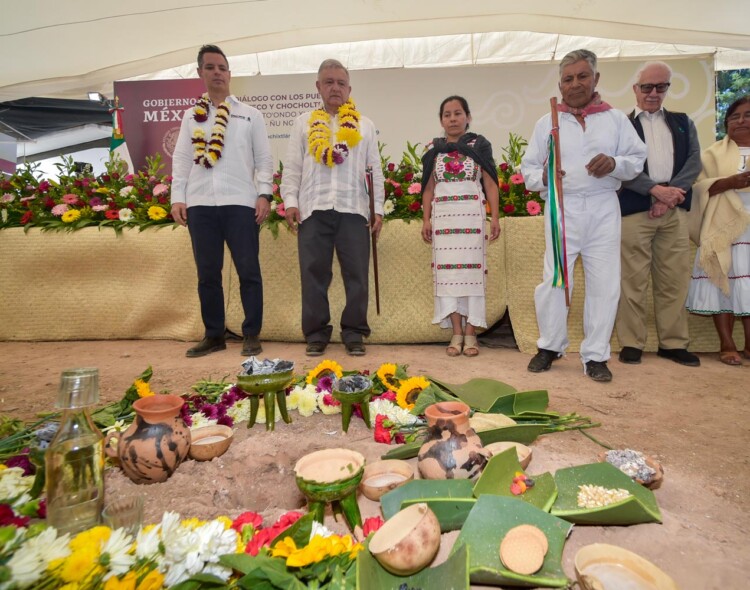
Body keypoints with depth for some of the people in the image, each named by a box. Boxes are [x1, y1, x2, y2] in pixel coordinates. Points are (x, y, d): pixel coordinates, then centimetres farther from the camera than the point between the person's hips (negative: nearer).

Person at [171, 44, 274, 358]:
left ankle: (251, 334, 8)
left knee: (248, 271, -2)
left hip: (240, 202, -2)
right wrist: (177, 198, 2)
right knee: (207, 273, 6)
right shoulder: (191, 116, 16)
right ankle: (214, 334, 16)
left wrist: (264, 194, -6)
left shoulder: (251, 115, 11)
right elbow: (181, 159, 12)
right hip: (200, 204, 3)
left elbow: (263, 159, 6)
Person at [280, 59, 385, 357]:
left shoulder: (365, 125, 17)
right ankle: (316, 333, 10)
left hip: (354, 209, 0)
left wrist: (378, 208, 4)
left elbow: (375, 170, 12)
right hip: (313, 209, 0)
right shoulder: (304, 122, 16)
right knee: (314, 274, 0)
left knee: (356, 275, -1)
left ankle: (354, 333, 9)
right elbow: (292, 168, 10)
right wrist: (290, 202, -3)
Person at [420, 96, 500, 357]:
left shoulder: (479, 145, 7)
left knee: (471, 269, -4)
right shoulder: (434, 150, 12)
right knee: (448, 271, -2)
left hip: (471, 215, -2)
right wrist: (426, 220, 2)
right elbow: (428, 188, 11)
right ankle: (457, 333, 4)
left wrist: (495, 216, -6)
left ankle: (470, 333, 1)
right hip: (443, 216, 2)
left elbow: (490, 184, 3)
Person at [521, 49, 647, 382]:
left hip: (603, 208, 1)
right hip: (562, 208, -1)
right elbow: (527, 168, 8)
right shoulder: (546, 123, 11)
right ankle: (550, 346, 17)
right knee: (554, 280, -2)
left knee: (604, 283, 0)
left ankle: (595, 355, 13)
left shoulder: (615, 119, 12)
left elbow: (638, 159, 9)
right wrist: (542, 177, -14)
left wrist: (615, 163, -12)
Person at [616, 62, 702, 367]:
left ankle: (673, 343, 14)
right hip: (634, 210, -3)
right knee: (633, 281, -3)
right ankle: (631, 343, 6)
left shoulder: (683, 122, 19)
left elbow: (694, 161, 7)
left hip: (675, 211, 4)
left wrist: (669, 195, -9)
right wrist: (657, 190, -14)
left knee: (674, 280, 4)